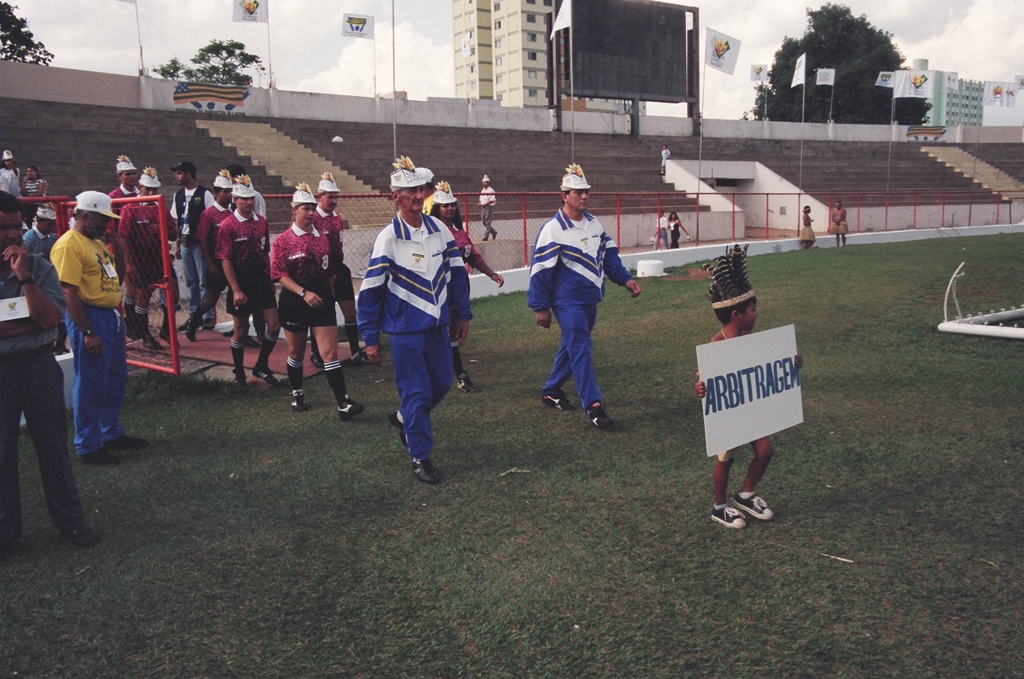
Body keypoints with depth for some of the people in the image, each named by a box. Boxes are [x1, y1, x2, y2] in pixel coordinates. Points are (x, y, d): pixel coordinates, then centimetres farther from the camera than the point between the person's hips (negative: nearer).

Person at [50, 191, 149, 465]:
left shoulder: (98, 241, 13)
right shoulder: (69, 245, -15)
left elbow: (117, 279, 20)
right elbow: (69, 294, -20)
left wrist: (118, 247, 6)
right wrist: (88, 333, -23)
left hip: (112, 316, 10)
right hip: (89, 318, -10)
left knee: (116, 379, 18)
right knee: (90, 386, -1)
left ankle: (112, 434, 33)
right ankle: (88, 447, 11)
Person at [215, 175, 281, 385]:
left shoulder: (262, 222, 6)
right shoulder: (227, 226, -11)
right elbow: (225, 260, -13)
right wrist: (236, 290, -17)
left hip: (261, 280, 5)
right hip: (241, 283, -5)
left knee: (274, 325, 0)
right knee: (241, 330, 7)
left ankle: (261, 366, 19)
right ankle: (239, 372, 25)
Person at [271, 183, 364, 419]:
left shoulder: (322, 237, 6)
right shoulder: (283, 241, -6)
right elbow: (280, 275, -13)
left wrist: (331, 297, 16)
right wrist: (304, 293, -24)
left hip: (322, 300, 2)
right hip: (294, 301, -2)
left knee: (330, 352, -5)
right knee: (296, 351, 15)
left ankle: (343, 404, -10)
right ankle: (297, 393, 37)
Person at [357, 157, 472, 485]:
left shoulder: (439, 230, 1)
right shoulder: (388, 238, -14)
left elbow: (457, 272, 11)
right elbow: (370, 290, -11)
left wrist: (462, 314, 11)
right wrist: (370, 339, -9)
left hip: (438, 324, 6)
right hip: (405, 329, -5)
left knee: (442, 383, 14)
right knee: (416, 392, -1)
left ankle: (404, 418, 41)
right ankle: (420, 457, 15)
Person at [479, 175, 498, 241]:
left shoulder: (491, 190, -8)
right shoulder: (482, 190, 17)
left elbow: (493, 200, -15)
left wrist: (486, 204, -20)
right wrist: (480, 203, 1)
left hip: (489, 207, -8)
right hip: (483, 208, 8)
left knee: (487, 223, -7)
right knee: (484, 222, 9)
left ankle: (485, 237, -6)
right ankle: (493, 232, 25)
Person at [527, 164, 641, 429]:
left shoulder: (594, 223, 7)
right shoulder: (552, 230, -15)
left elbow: (609, 254, 15)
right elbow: (540, 271, -13)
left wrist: (625, 278, 4)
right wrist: (541, 307, -12)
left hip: (591, 301, 8)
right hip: (568, 303, -8)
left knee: (571, 346, 17)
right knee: (580, 351, -11)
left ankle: (551, 391, 33)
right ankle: (592, 406, -9)